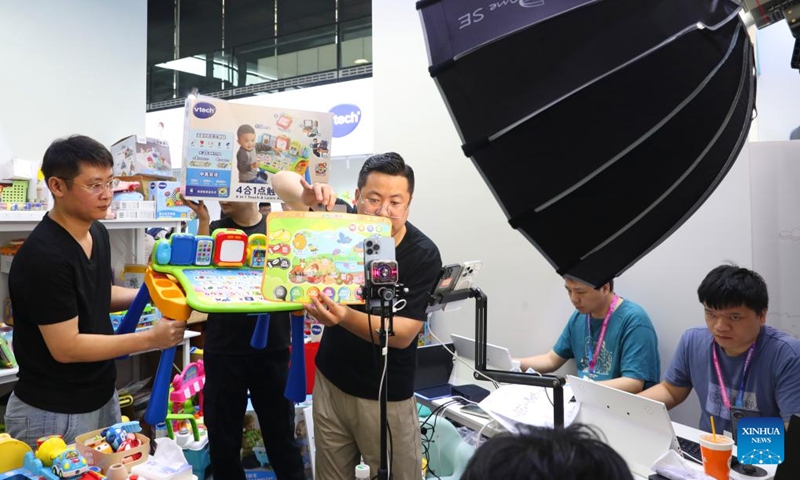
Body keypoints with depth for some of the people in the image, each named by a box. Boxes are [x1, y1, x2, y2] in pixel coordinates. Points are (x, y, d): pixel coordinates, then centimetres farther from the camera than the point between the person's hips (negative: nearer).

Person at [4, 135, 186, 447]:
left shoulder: (97, 233, 1)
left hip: (103, 398, 8)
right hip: (53, 413, -8)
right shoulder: (43, 256, -25)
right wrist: (150, 339, -23)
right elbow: (65, 348, -23)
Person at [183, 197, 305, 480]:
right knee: (222, 438, 13)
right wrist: (203, 220, -14)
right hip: (223, 350, 1)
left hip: (272, 349, -1)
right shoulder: (215, 230, 3)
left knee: (281, 433, 12)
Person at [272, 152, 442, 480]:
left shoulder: (424, 255, -20)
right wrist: (306, 195, -31)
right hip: (330, 380, 3)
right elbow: (281, 180, -7)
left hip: (386, 396, -3)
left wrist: (345, 317, -41)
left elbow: (403, 334, -24)